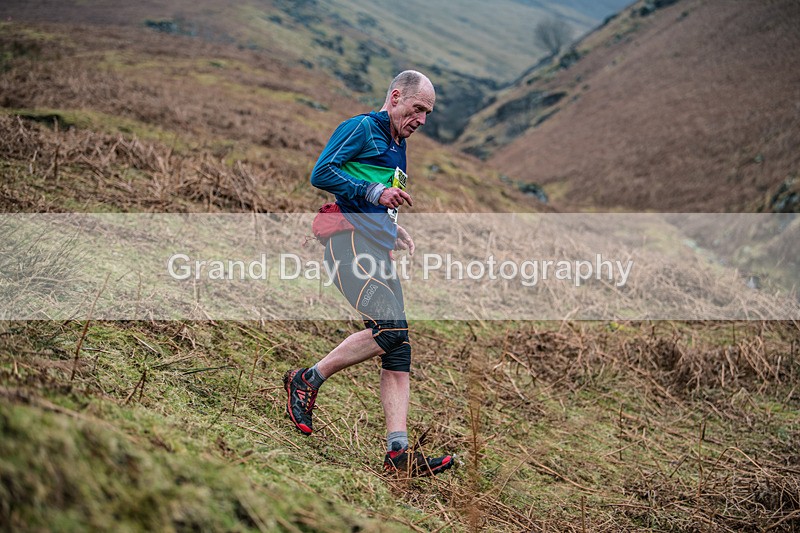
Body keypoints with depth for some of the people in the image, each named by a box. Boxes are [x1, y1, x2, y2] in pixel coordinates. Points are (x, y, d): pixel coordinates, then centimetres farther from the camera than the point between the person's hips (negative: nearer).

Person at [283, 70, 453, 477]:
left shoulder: (397, 147, 28)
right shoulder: (361, 128, 1)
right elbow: (321, 174, -11)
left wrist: (399, 233, 20)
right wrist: (375, 192, -16)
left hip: (380, 253, 9)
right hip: (351, 241, -9)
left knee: (398, 348, -3)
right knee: (391, 328, -24)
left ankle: (397, 451, -7)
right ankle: (307, 380, -6)